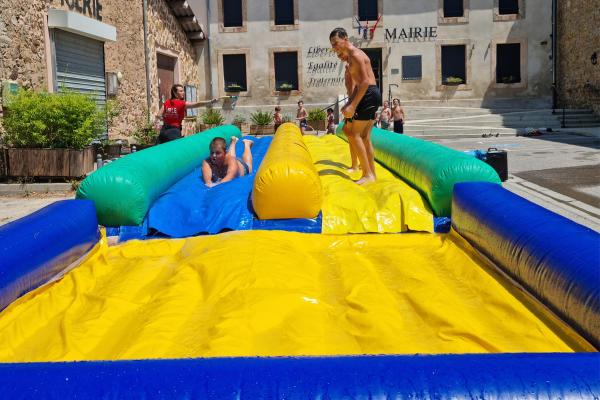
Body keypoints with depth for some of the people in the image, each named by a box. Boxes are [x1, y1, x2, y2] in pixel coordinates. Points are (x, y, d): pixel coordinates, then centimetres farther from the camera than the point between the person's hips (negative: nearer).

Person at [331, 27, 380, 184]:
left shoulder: (356, 55, -13)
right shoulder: (352, 56, 19)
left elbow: (365, 82, -21)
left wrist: (353, 105, -24)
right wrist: (350, 103, 20)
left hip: (369, 95, -10)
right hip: (370, 95, 10)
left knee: (354, 134, -9)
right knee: (365, 137, 12)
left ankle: (367, 174, -8)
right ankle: (372, 174, 17)